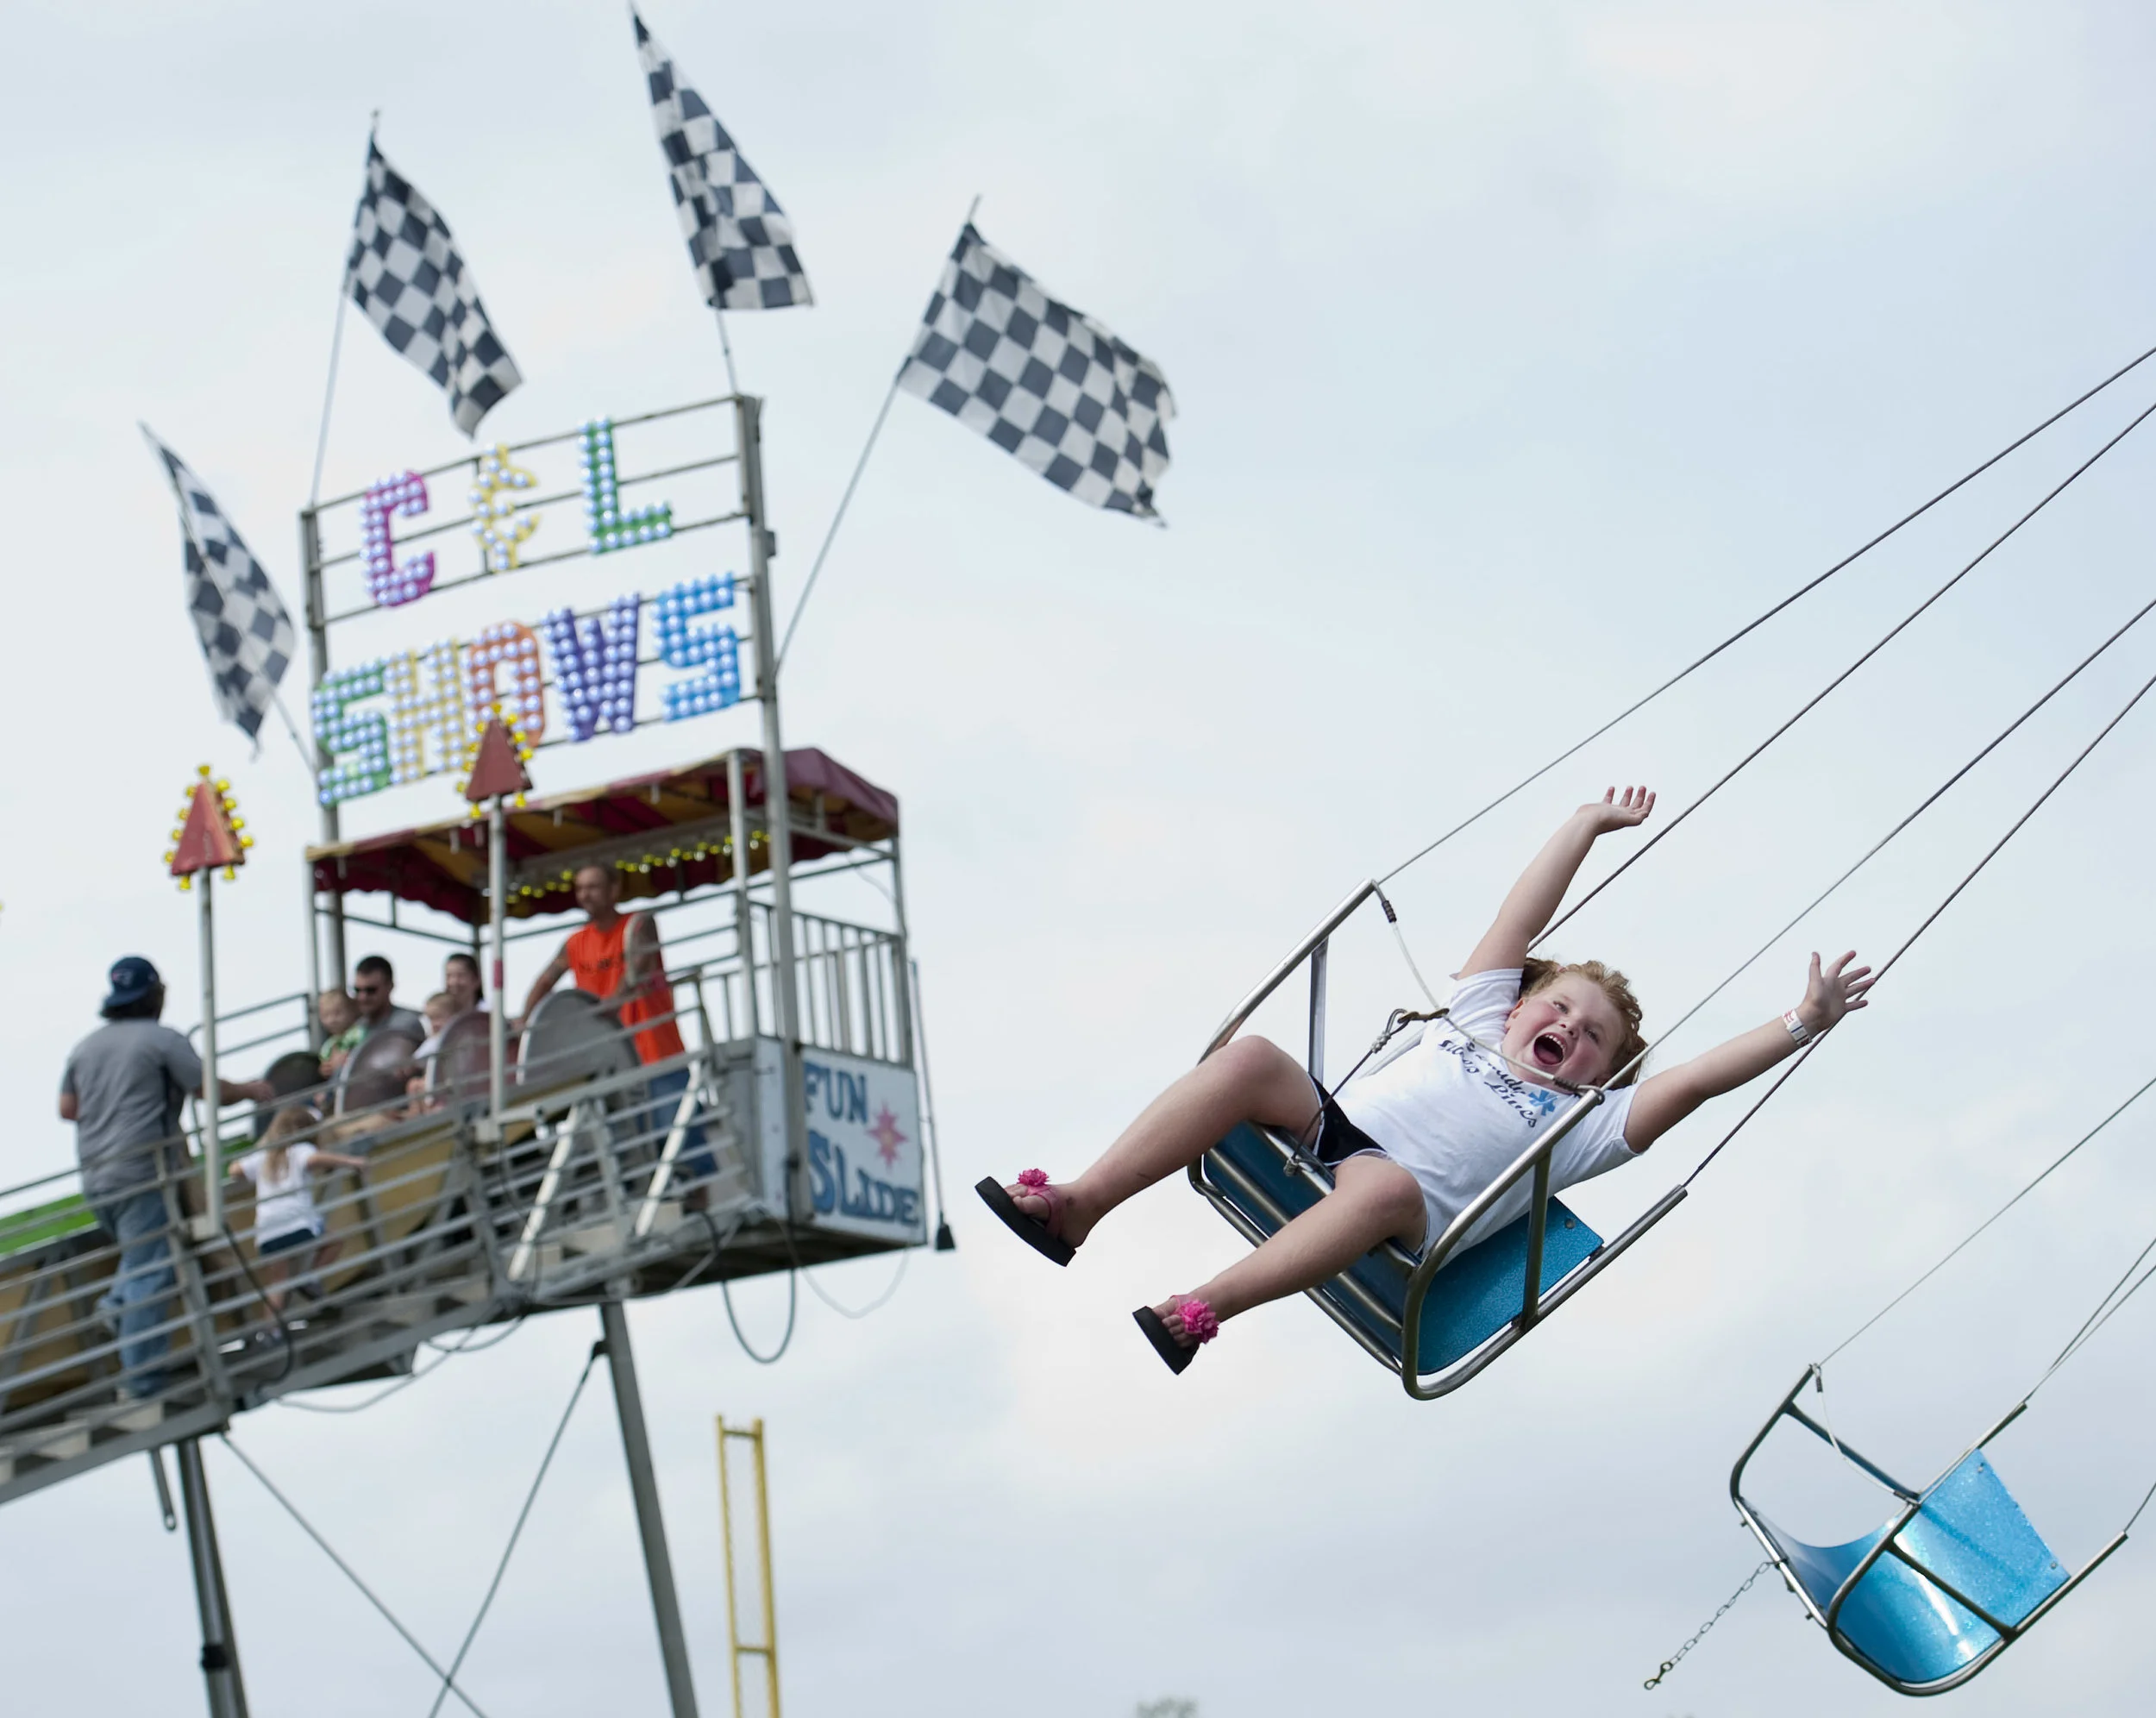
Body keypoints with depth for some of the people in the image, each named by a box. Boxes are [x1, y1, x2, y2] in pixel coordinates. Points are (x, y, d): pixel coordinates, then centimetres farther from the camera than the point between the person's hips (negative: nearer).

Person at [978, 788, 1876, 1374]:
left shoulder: (1588, 1125, 19)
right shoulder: (1477, 1016, 30)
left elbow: (1690, 1080, 8)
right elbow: (1520, 919, 29)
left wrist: (1801, 1024, 1)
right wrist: (1587, 825, 32)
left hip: (1393, 1215, -3)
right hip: (1318, 1127, 4)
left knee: (1388, 1185, -41)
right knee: (1251, 1058, -27)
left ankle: (1202, 1308, -44)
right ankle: (1077, 1206, -32)